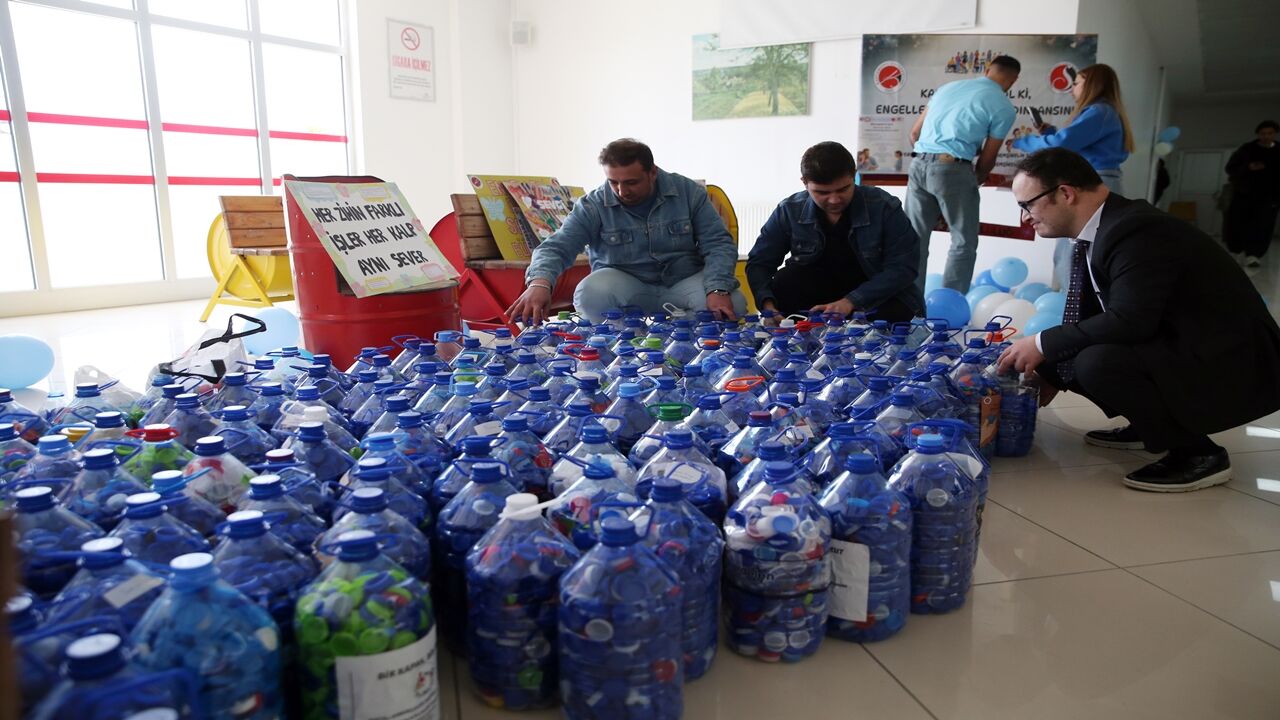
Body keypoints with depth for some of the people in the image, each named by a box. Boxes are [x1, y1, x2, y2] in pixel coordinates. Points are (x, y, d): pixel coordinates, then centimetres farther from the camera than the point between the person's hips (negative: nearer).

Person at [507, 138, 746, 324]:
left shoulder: (688, 192, -5)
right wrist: (540, 282, -41)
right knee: (591, 294, -33)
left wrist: (718, 290, -26)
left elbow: (719, 243, -6)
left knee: (733, 303, -27)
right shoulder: (593, 205, -8)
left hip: (685, 281, 1)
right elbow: (556, 247, -17)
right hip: (625, 284, -1)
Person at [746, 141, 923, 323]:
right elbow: (759, 262, -9)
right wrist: (768, 304, -30)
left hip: (882, 294, -1)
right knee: (783, 284, -27)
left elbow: (904, 267, -21)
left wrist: (851, 301, -34)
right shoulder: (789, 211, -12)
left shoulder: (885, 208, -19)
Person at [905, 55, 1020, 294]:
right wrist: (976, 180, 25)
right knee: (964, 242, 6)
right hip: (952, 169, -5)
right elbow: (987, 159, 6)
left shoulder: (948, 87, 20)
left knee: (915, 239, 9)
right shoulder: (1004, 108, 4)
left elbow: (914, 134, 20)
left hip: (919, 164, 5)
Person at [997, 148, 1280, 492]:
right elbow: (1085, 319, 10)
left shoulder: (1136, 231, -24)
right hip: (1178, 348, 9)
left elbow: (1129, 321, -32)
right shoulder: (1097, 233, 4)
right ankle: (1148, 426, 16)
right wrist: (1048, 375, 6)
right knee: (1070, 355, 4)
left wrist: (1043, 344, -24)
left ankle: (1196, 451, -10)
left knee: (1098, 363, -31)